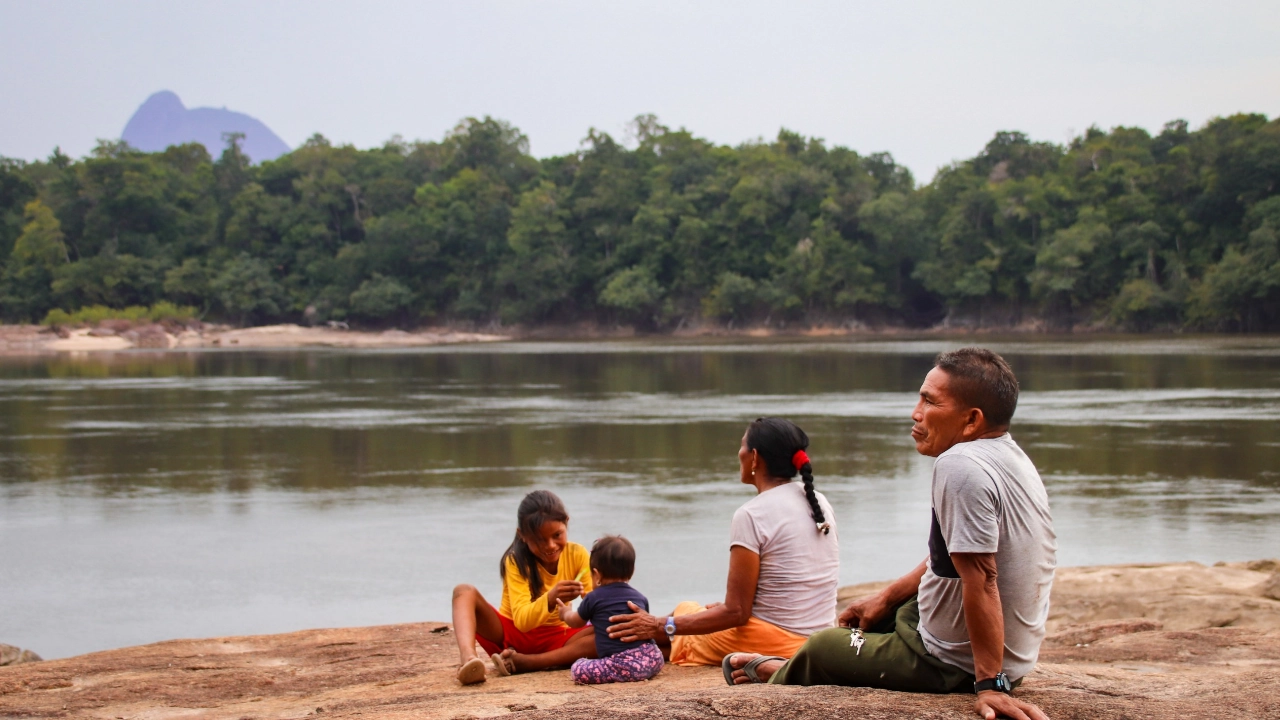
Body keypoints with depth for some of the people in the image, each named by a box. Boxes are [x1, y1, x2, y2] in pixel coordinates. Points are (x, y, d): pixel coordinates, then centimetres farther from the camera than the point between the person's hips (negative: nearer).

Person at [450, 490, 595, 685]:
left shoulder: (577, 555, -7)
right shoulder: (516, 560, -15)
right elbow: (522, 620, -27)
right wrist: (549, 599, -47)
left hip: (553, 639, 2)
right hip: (509, 634, -2)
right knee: (465, 592, -25)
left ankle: (519, 662, -32)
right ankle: (468, 659, -51)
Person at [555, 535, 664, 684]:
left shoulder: (593, 598, 7)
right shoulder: (640, 598, 18)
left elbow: (576, 622, 27)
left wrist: (566, 613, 51)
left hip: (622, 664, -5)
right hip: (652, 659, 5)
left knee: (578, 668, -3)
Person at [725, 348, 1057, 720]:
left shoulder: (961, 466, -27)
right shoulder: (1011, 456, 4)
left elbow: (981, 579, -30)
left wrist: (990, 684, -27)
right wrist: (887, 597, 22)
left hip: (957, 665, -9)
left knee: (821, 647, 14)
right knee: (883, 614, 32)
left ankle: (780, 675, 46)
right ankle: (782, 668, 53)